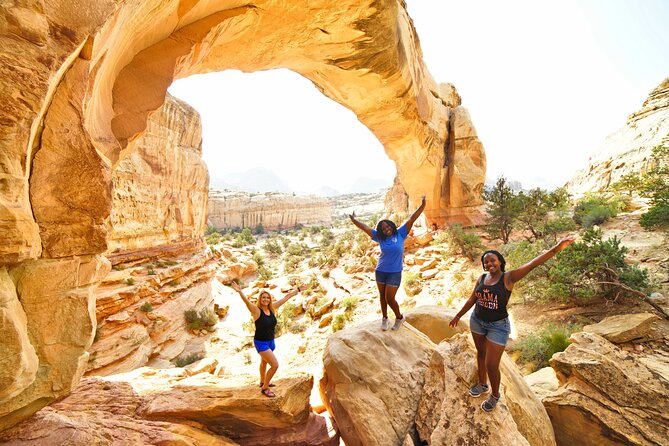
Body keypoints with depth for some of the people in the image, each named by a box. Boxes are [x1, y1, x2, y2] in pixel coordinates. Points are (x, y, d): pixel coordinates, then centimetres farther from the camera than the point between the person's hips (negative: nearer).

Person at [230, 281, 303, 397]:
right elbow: (247, 301, -40)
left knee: (264, 362, 29)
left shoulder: (272, 308, -7)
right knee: (275, 365, -11)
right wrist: (240, 292, -58)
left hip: (271, 341, 6)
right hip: (261, 343, -6)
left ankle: (263, 382, 53)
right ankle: (265, 388, 10)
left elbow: (286, 297, -2)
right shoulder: (256, 310, -21)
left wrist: (298, 289, 4)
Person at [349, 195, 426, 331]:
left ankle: (399, 317, 25)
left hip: (395, 273, -3)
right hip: (380, 271, 3)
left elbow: (412, 219, -9)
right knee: (382, 296, 15)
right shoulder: (380, 237, -1)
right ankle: (384, 318, 35)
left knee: (389, 299, -3)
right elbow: (365, 228, 3)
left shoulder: (400, 233, -6)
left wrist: (422, 205, -13)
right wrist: (354, 221, -1)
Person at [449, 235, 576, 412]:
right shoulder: (481, 279, -3)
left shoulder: (508, 278, -16)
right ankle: (482, 384, 46)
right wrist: (458, 316, 15)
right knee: (480, 353, 22)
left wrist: (556, 249, -38)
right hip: (477, 321, 5)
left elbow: (532, 264, -28)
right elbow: (471, 300, 8)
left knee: (492, 366, 1)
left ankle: (495, 395, 31)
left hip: (498, 326, -5)